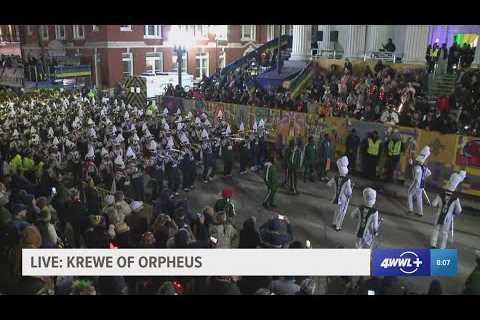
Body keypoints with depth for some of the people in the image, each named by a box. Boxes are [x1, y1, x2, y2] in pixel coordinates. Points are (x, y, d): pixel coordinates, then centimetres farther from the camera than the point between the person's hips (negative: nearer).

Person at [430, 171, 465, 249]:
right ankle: (442, 248, 18)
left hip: (439, 216, 1)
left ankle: (433, 245, 17)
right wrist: (454, 213, 13)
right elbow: (459, 210, -8)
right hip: (448, 218, -1)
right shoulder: (456, 198, -14)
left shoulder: (441, 195, -12)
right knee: (445, 233, 12)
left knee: (436, 230, 15)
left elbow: (433, 204, -9)